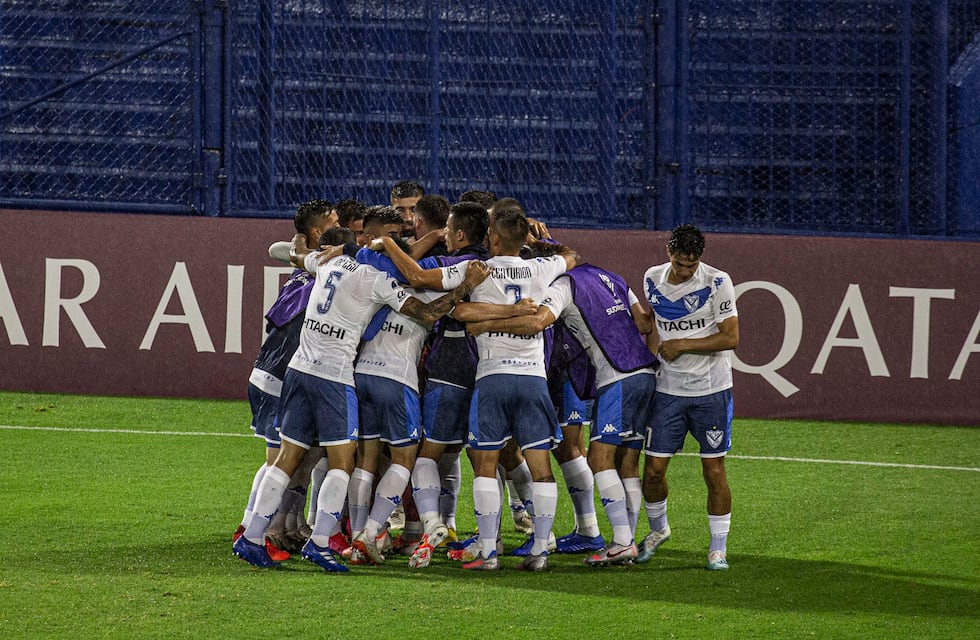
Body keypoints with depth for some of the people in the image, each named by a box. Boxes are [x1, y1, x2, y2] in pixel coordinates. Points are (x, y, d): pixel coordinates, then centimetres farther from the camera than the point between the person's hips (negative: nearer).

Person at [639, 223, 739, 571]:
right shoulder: (652, 280, 3)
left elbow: (730, 337, -13)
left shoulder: (716, 282, -12)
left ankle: (718, 547, 10)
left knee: (714, 471, -2)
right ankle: (658, 528, 28)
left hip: (711, 389, -3)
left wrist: (682, 345, -15)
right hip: (668, 389, 3)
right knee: (653, 470, 1)